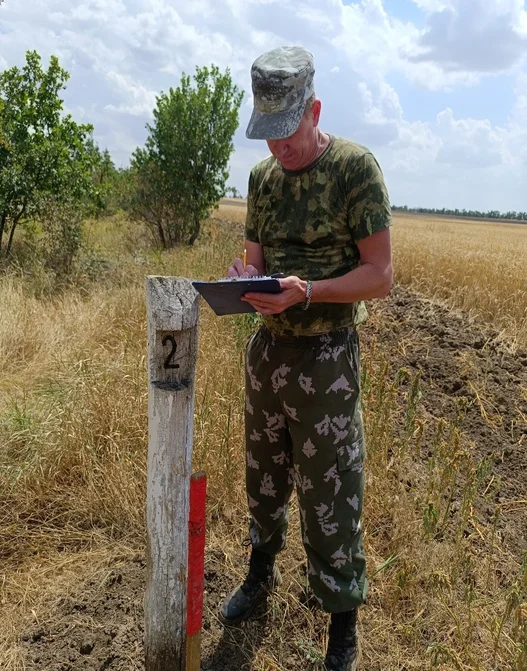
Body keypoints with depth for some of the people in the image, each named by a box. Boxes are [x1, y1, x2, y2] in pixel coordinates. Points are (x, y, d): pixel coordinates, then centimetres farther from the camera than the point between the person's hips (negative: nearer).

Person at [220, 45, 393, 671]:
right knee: (264, 476, 20)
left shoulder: (356, 166, -11)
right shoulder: (262, 176, 7)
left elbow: (380, 274, -13)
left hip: (325, 356, -5)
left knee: (329, 496, 3)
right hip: (266, 348, 6)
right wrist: (245, 280, -11)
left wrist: (306, 291, -27)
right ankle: (261, 573, 44)